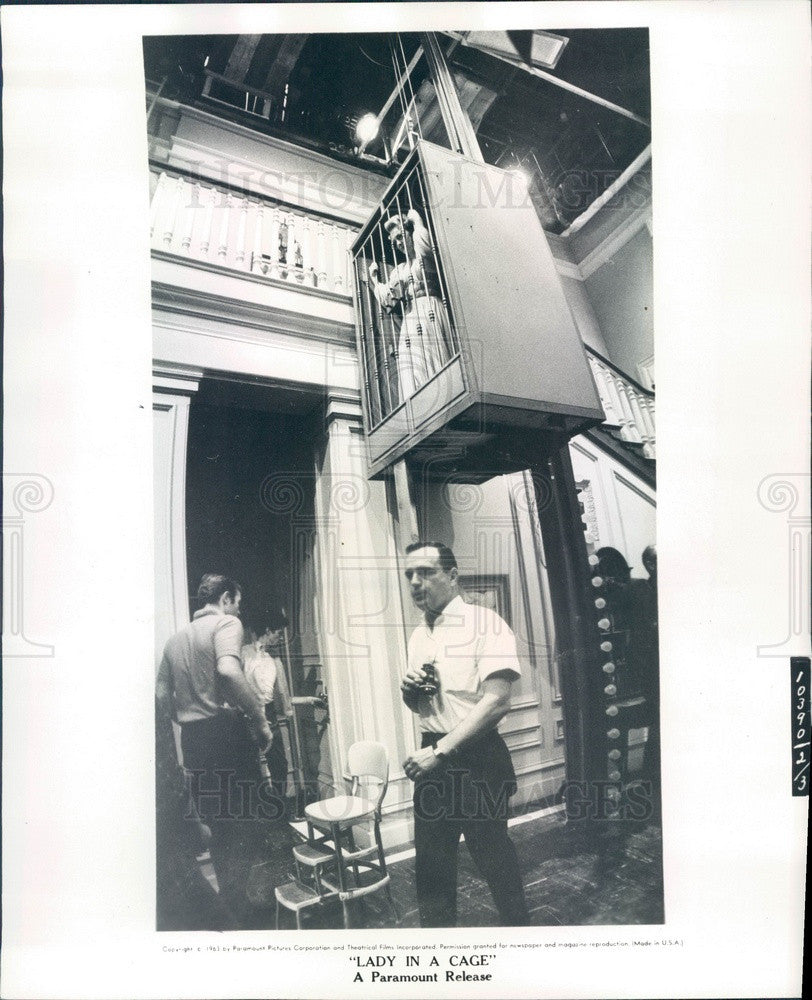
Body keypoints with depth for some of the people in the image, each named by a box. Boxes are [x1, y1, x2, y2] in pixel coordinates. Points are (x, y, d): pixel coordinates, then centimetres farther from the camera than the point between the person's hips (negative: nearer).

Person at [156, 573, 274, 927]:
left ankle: (228, 906, 26)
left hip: (192, 739, 8)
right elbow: (228, 671, -25)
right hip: (226, 732, -8)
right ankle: (236, 910, -3)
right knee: (248, 822, 1)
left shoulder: (175, 638, 18)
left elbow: (162, 695, 15)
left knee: (219, 825, 17)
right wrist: (260, 719, -19)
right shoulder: (226, 623, -6)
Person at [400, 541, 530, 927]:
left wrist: (440, 751, -21)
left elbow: (497, 700, -20)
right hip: (432, 758, 6)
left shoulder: (484, 623, -11)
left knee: (494, 858, 7)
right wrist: (409, 689, -2)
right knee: (431, 862, 13)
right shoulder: (418, 637, 11)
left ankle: (517, 927, 30)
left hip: (476, 759, -6)